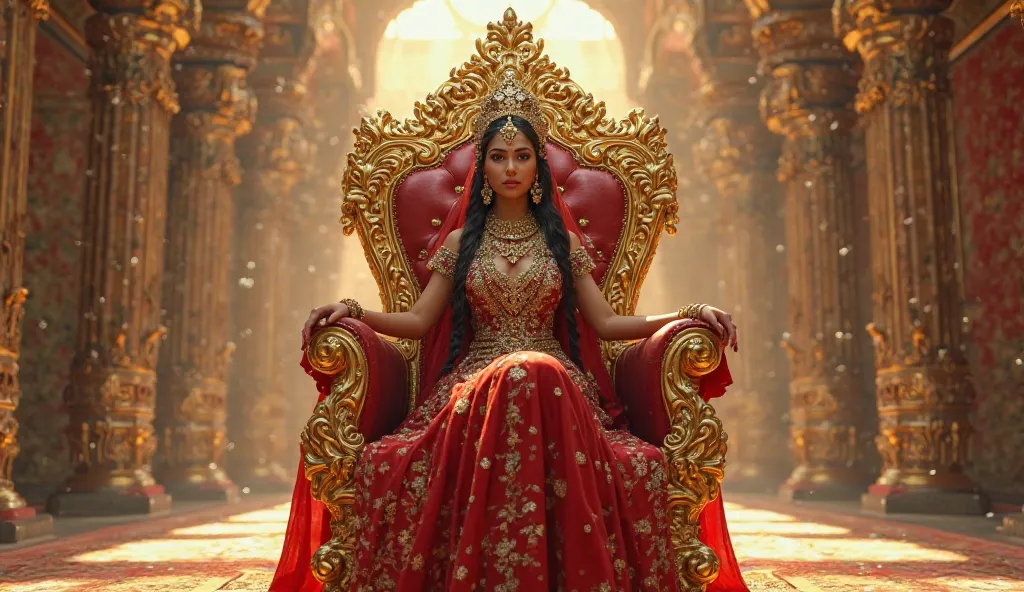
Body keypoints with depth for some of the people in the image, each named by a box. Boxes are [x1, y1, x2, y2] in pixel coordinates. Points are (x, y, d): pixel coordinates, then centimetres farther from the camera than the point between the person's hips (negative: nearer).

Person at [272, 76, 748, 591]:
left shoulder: (564, 241, 17)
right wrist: (355, 312, -5)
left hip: (557, 383, 0)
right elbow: (418, 321, 13)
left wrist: (683, 316, 2)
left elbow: (605, 323, 14)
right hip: (473, 383, 0)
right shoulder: (461, 242, 17)